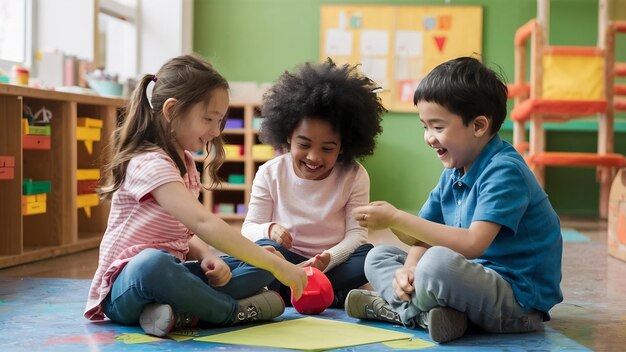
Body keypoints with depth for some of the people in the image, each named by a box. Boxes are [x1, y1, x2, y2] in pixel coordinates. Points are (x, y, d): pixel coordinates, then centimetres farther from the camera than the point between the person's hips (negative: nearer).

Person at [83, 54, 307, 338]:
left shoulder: (184, 163, 13)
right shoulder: (151, 164, -19)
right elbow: (203, 223, -32)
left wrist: (208, 259, -11)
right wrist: (275, 265, -32)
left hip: (170, 276, 9)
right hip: (127, 287, -9)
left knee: (262, 261, -2)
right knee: (153, 262, -44)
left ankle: (185, 314, -20)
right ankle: (238, 311, -21)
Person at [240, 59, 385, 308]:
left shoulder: (354, 176, -4)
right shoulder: (270, 174, -3)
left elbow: (356, 233, -11)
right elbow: (249, 228, -3)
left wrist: (326, 259, -31)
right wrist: (269, 230, -29)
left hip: (332, 264, 1)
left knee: (369, 255, -30)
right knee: (265, 249, -32)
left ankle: (285, 293, -28)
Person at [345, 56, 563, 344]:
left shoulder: (504, 171, -18)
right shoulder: (452, 174, 10)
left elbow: (472, 244, -29)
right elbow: (424, 234, 9)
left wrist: (397, 219, -25)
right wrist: (409, 269, -15)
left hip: (519, 298, -9)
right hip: (480, 280, 9)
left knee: (438, 262, -37)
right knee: (377, 257, 11)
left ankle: (403, 307, -7)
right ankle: (427, 313, -14)